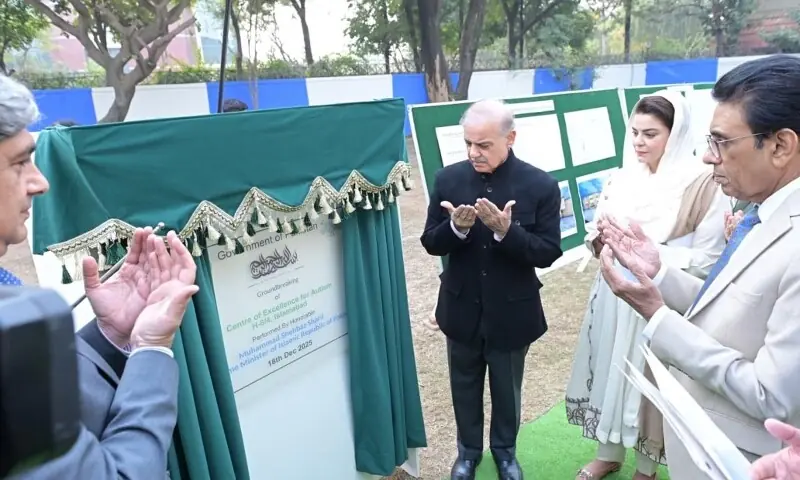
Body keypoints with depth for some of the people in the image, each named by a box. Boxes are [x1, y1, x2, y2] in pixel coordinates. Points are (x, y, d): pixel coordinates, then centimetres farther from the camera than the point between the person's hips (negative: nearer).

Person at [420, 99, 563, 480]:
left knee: (506, 390, 20)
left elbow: (548, 253, -15)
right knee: (464, 387, 21)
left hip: (511, 312, -1)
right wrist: (456, 226, -27)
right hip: (462, 309, 2)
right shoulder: (448, 179, -8)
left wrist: (507, 230, -32)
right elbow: (431, 243, -5)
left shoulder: (541, 185, -14)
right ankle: (468, 449, 45)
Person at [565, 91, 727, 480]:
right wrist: (601, 237, -13)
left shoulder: (703, 184, -12)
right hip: (614, 298, 5)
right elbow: (595, 238, 9)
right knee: (609, 373, 15)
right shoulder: (622, 178, 4)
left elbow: (708, 260, -15)